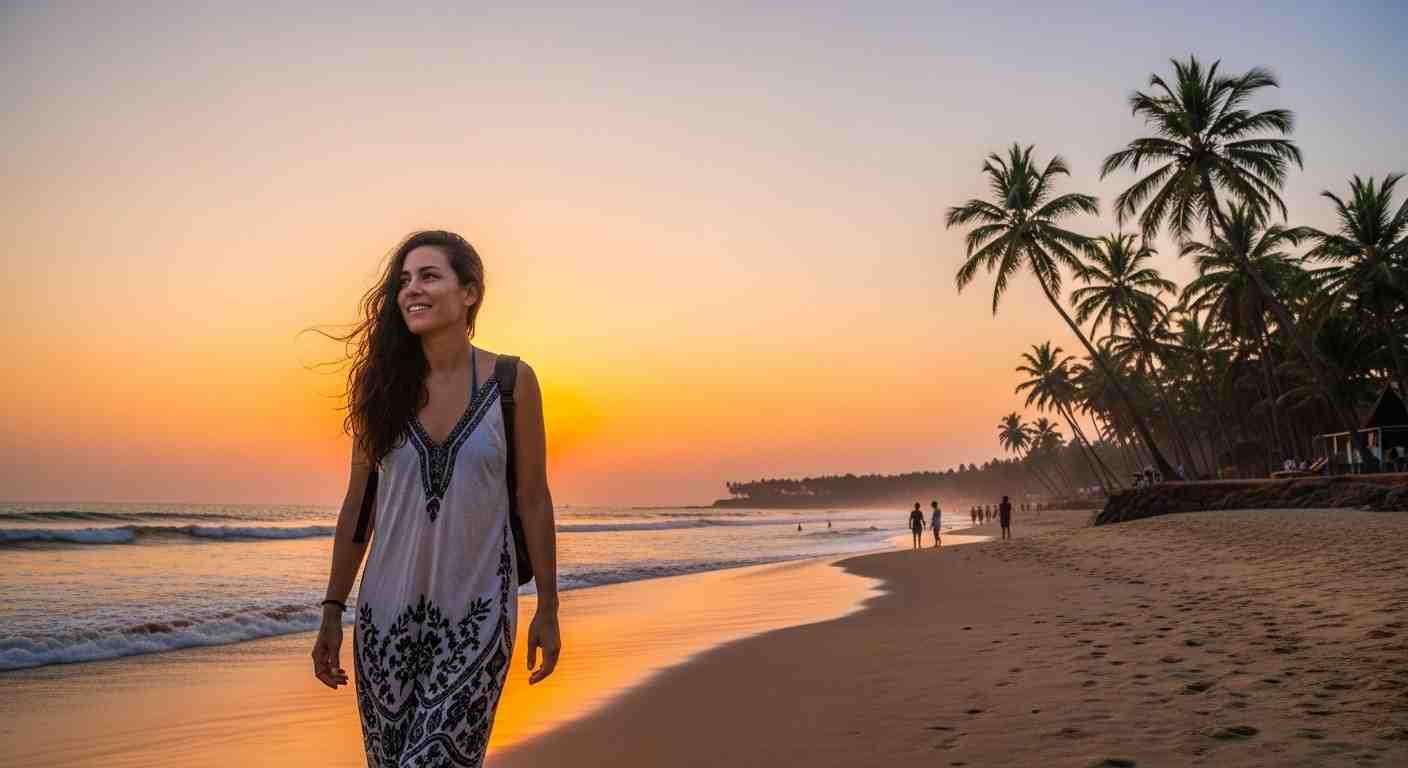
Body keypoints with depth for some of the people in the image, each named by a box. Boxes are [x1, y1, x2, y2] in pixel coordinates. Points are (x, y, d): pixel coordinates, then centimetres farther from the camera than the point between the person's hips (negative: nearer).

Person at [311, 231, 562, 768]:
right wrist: (332, 611, 6)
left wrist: (548, 609, 1)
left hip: (477, 613, -3)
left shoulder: (512, 381, -6)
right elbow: (357, 505, 6)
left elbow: (533, 498, -1)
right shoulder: (382, 383, 1)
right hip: (386, 610, 3)